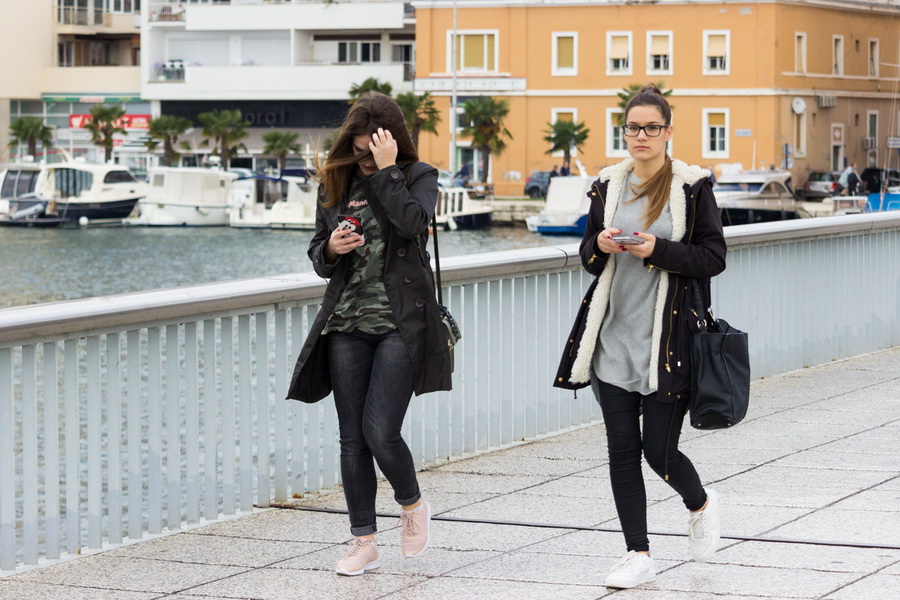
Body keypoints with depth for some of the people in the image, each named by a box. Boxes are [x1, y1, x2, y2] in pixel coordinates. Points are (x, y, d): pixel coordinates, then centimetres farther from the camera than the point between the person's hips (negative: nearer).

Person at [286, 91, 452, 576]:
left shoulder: (418, 176, 0)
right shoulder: (336, 183, 10)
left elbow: (413, 221, -21)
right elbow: (318, 257, 16)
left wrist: (386, 170, -17)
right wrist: (331, 249, -6)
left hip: (401, 322, -4)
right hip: (347, 323, 4)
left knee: (380, 432, -12)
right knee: (352, 438, 3)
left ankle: (413, 505, 16)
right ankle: (363, 541, 11)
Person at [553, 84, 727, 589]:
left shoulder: (692, 186, -2)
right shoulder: (609, 185, 9)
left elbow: (714, 257, -4)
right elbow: (588, 257, 16)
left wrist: (658, 251, -17)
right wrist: (600, 246, -7)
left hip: (667, 339, -4)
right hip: (613, 336, 4)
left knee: (658, 449, -4)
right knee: (622, 449, 2)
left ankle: (701, 505, 29)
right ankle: (639, 555, 11)